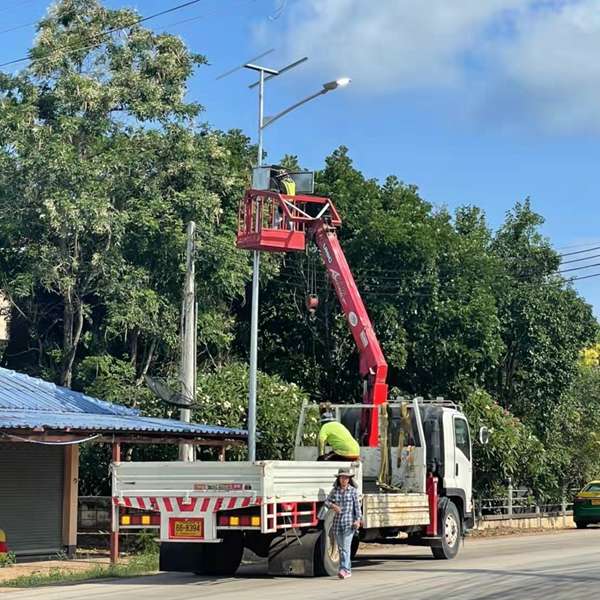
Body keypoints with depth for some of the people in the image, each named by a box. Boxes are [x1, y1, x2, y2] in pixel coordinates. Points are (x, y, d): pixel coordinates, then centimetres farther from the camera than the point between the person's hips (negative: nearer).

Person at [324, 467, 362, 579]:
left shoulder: (353, 491, 0)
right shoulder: (334, 490, 8)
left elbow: (357, 506, -2)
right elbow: (327, 501, 9)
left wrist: (358, 519, -13)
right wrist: (333, 506, -13)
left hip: (349, 523, -4)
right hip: (337, 522, 4)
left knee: (346, 547, -13)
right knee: (340, 547, 8)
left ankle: (344, 569, -19)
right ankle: (348, 570, 18)